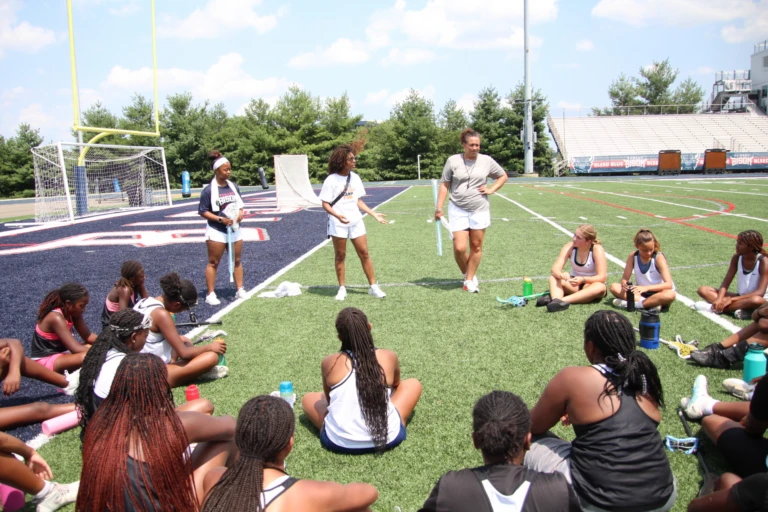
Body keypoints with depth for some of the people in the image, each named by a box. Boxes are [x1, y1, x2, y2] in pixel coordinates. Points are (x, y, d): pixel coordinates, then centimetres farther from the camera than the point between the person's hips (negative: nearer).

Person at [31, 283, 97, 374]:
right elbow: (76, 349, -33)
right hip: (44, 360, -9)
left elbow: (88, 336, 4)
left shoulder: (72, 313, -2)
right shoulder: (56, 318, -27)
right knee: (86, 357, -32)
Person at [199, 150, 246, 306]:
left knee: (237, 261, 12)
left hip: (235, 229, 6)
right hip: (217, 232, -5)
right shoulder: (209, 190, -13)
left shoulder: (234, 186, 4)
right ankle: (210, 294, 11)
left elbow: (240, 204, 14)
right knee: (213, 263, 3)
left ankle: (240, 290, 23)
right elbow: (202, 211, -12)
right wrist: (220, 219, -21)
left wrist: (241, 213, -7)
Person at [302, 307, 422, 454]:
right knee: (413, 384, 22)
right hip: (388, 438, 0)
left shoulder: (329, 362, -4)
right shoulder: (389, 357, -2)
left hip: (339, 442, 1)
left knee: (308, 399, 27)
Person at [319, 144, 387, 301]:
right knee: (340, 256, 6)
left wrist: (374, 214, 7)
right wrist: (337, 215, -28)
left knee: (364, 253, 5)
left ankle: (373, 287, 12)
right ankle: (342, 289, 17)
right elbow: (325, 204, -10)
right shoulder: (331, 180, -10)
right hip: (338, 224, -4)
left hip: (356, 222, 4)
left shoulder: (355, 178, 6)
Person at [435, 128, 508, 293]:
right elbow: (444, 185, 2)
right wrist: (439, 207, -2)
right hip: (458, 210, -1)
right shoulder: (453, 160, -3)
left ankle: (470, 280, 20)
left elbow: (503, 176, 16)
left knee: (476, 246, 5)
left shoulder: (487, 161, 1)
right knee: (459, 248, -8)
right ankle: (466, 274, 20)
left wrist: (491, 189, 1)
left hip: (480, 210, 2)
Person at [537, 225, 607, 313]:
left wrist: (583, 279, -38)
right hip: (574, 284, 3)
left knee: (600, 287, -37)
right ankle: (556, 299, -52)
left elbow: (602, 277, -22)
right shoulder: (570, 247, -9)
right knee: (554, 276, -22)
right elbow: (555, 268, -18)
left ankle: (563, 300, -49)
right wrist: (561, 275, -41)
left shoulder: (597, 249, -17)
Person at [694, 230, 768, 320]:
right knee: (703, 290, -12)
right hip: (741, 297, 5)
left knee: (757, 300, -43)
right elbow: (726, 283, -7)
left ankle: (713, 308, -34)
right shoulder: (736, 258, -2)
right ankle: (738, 308, -31)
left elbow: (760, 292, -24)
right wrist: (719, 299, -26)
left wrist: (732, 299, -29)